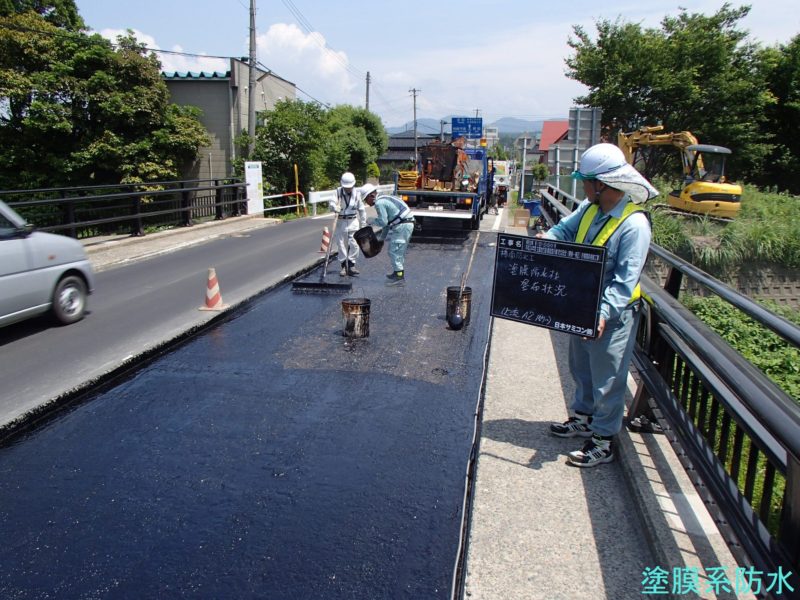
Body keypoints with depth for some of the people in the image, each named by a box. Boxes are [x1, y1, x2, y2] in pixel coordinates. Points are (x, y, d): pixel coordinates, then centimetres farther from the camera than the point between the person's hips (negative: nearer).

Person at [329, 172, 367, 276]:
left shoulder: (357, 193, -3)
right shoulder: (338, 192, -6)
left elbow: (362, 210, 3)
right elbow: (332, 203, -19)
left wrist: (363, 224, 4)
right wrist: (335, 207, -43)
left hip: (353, 222, 1)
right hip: (341, 222, 0)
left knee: (354, 244, -4)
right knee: (341, 245, 2)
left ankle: (351, 265, 7)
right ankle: (343, 266, 14)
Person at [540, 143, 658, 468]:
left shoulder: (634, 224, -23)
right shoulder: (589, 208, 1)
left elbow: (625, 280, -27)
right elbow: (565, 229, 16)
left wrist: (603, 313, -37)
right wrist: (548, 238, -7)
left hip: (614, 314, -8)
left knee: (607, 379, 4)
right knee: (581, 368, 23)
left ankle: (603, 442, 18)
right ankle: (583, 418, 43)